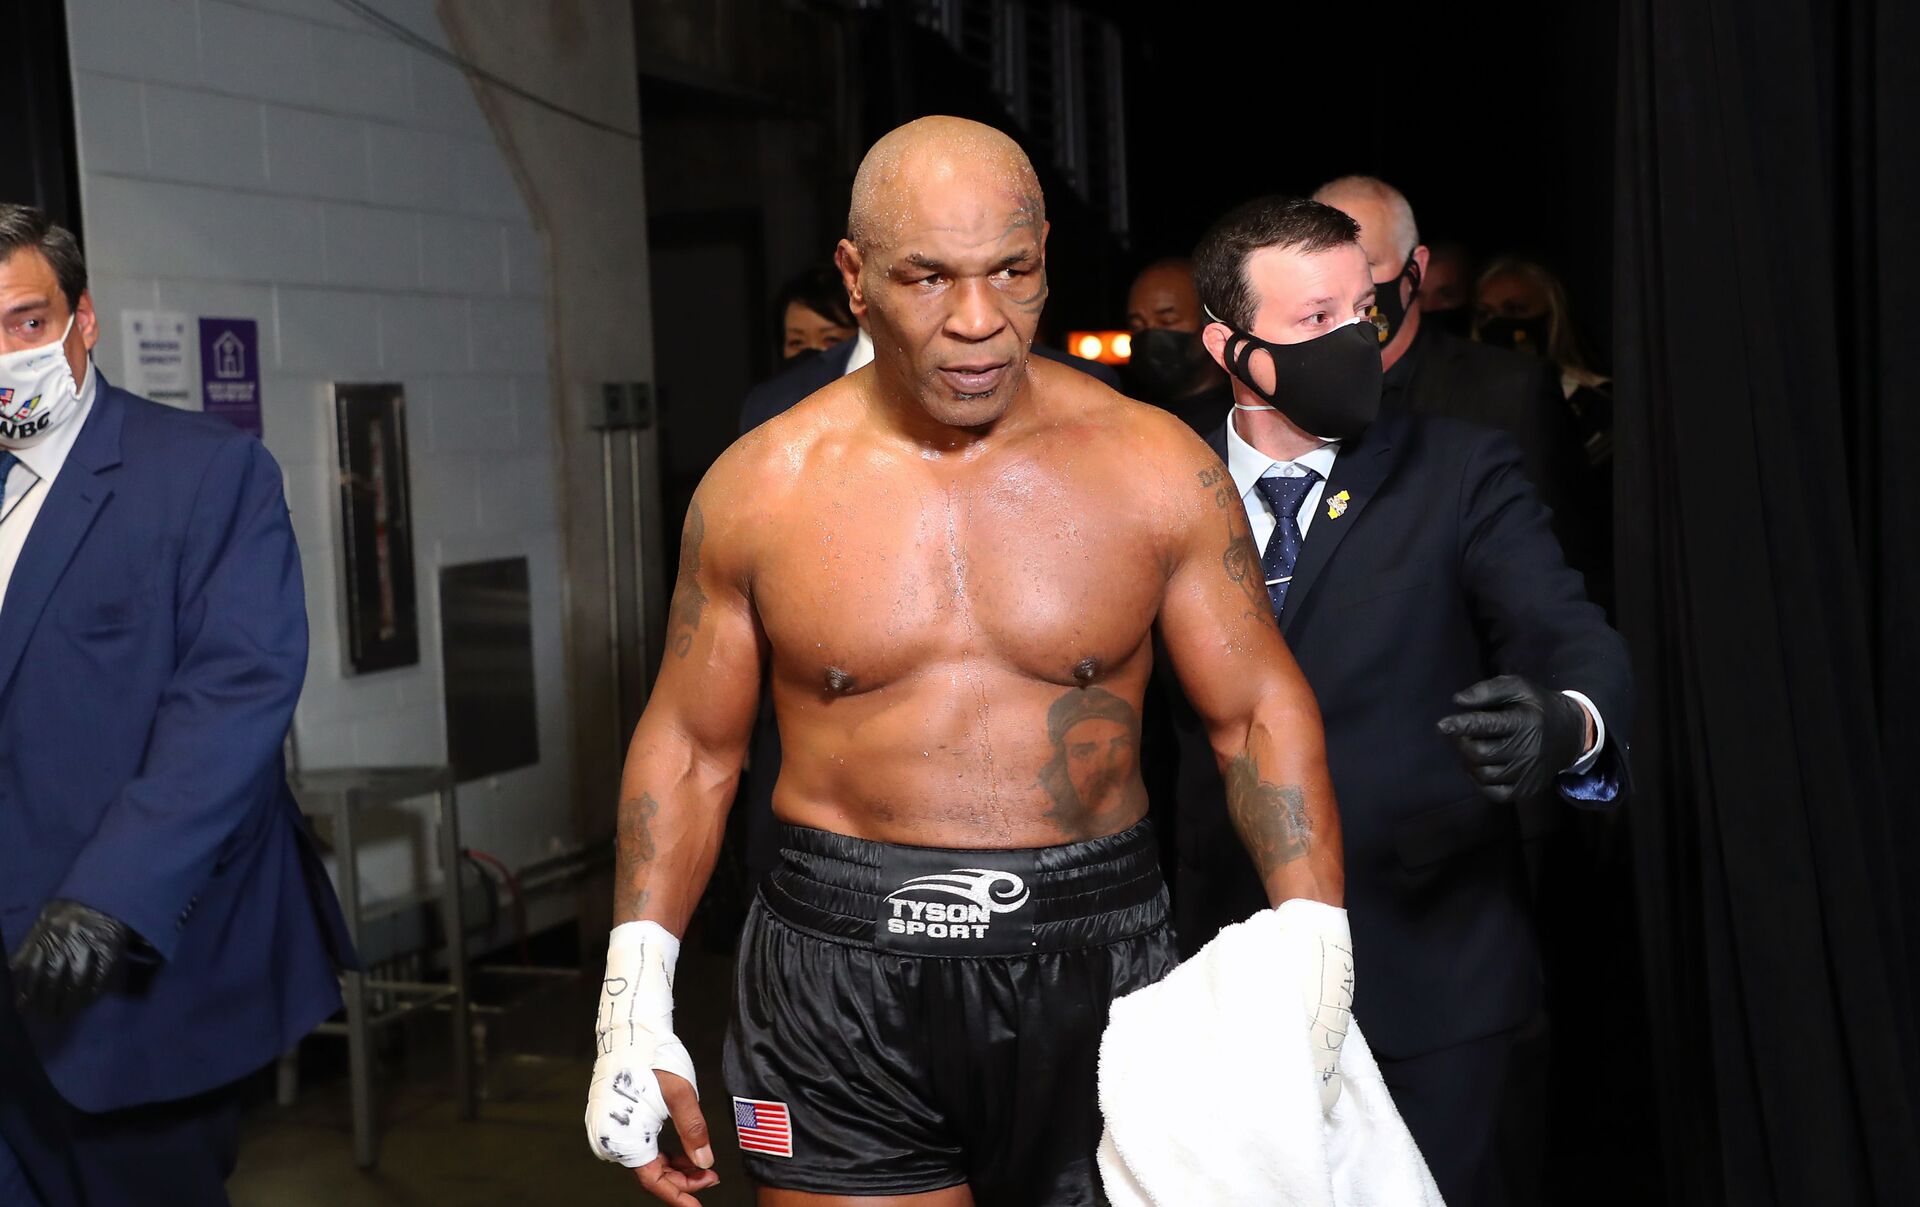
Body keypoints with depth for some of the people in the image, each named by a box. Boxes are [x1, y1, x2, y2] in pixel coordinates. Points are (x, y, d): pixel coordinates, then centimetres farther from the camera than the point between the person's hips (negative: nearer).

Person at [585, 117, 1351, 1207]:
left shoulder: (1157, 467, -5)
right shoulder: (759, 489, -3)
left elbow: (1259, 716, -1)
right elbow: (690, 748, 5)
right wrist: (634, 1002, -1)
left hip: (1093, 960, 1)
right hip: (839, 976, 0)